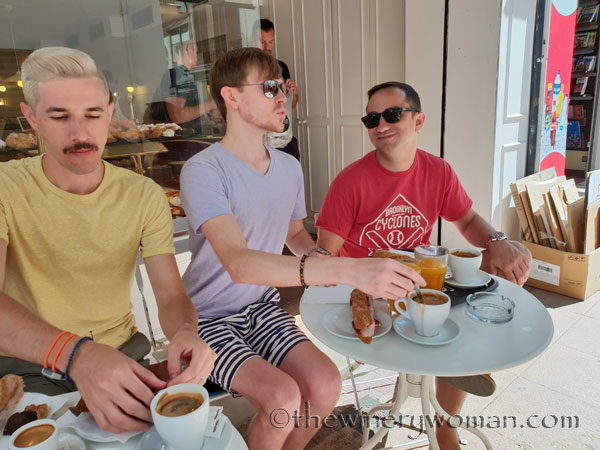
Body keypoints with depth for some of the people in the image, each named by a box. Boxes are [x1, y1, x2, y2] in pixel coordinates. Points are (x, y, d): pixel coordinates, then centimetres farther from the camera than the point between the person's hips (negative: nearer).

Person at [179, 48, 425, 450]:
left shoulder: (289, 168, 2)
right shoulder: (203, 171, -21)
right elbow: (239, 263, -35)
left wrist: (327, 263, -6)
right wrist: (346, 270, -45)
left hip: (262, 308, 6)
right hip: (209, 318, -5)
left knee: (326, 385, -14)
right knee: (283, 398, -24)